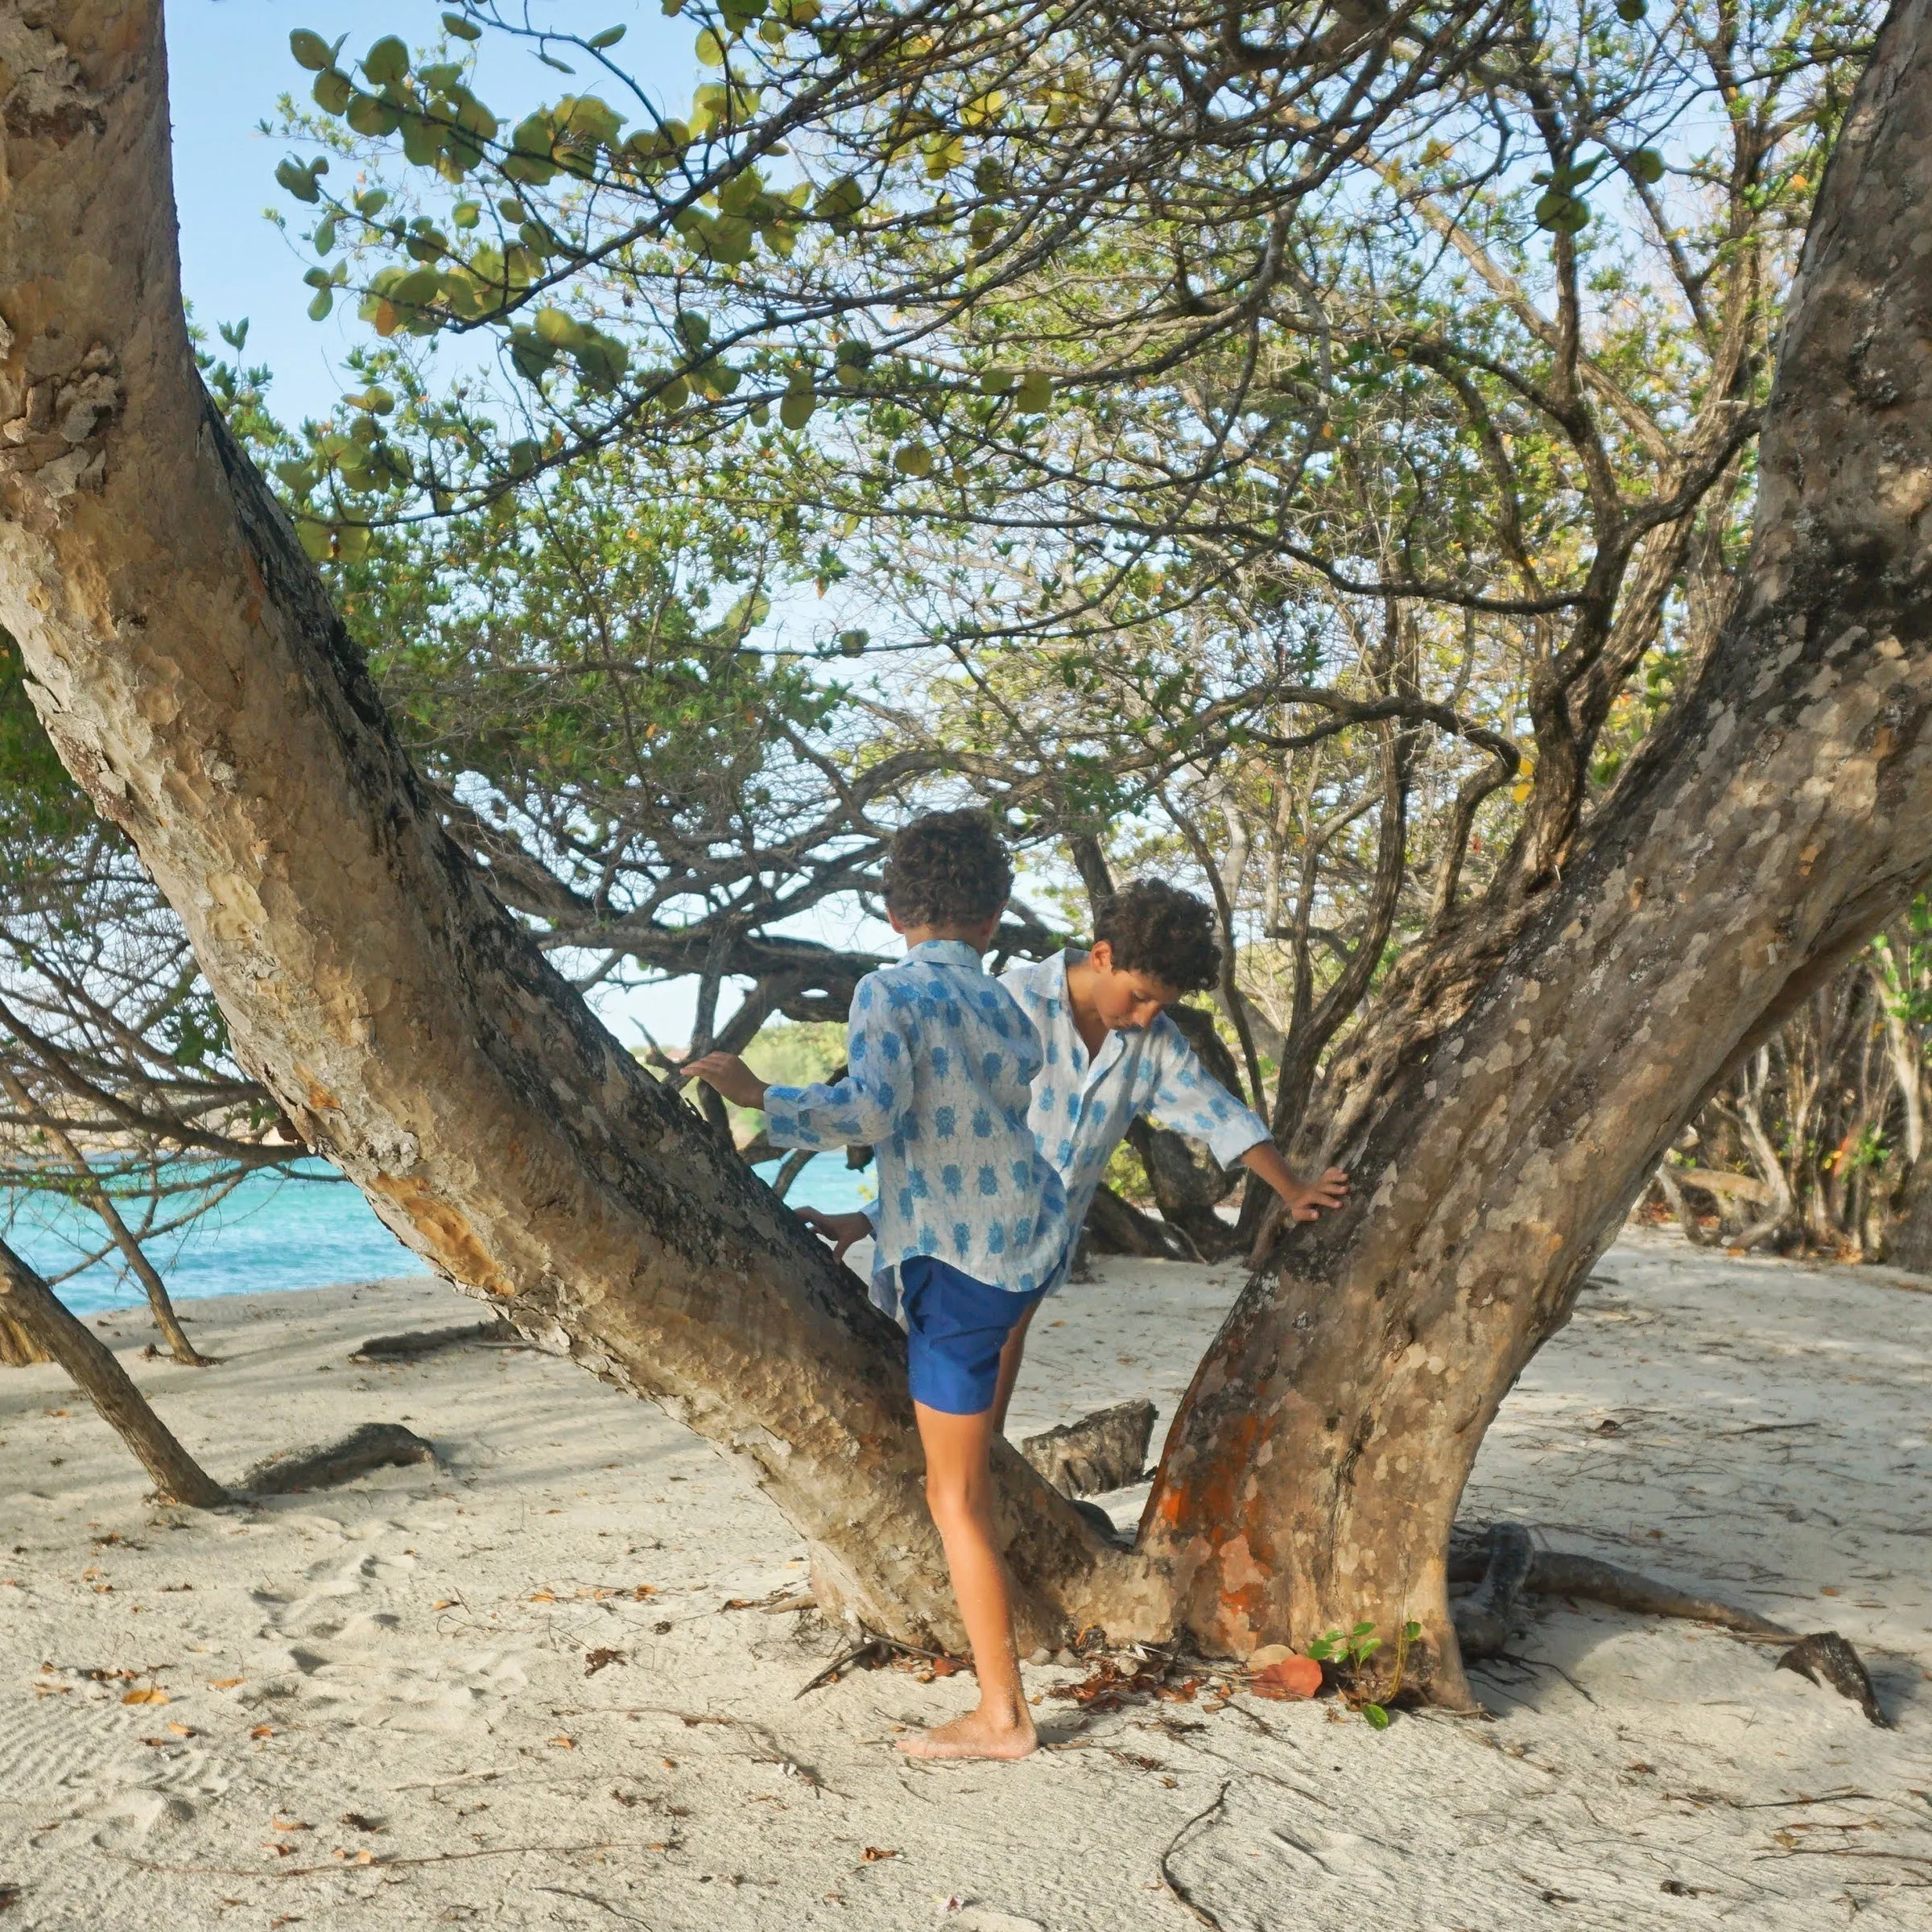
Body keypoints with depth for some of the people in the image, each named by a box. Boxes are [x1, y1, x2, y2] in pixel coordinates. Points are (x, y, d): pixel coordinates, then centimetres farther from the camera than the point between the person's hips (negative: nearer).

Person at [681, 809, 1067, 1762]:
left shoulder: (889, 993, -13)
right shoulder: (1010, 1013, 7)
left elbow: (872, 1112, -28)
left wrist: (756, 1095, -17)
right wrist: (862, 1225, 26)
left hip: (964, 1268, -7)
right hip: (1036, 1235, 7)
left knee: (955, 1498, 5)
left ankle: (1003, 1716, 13)